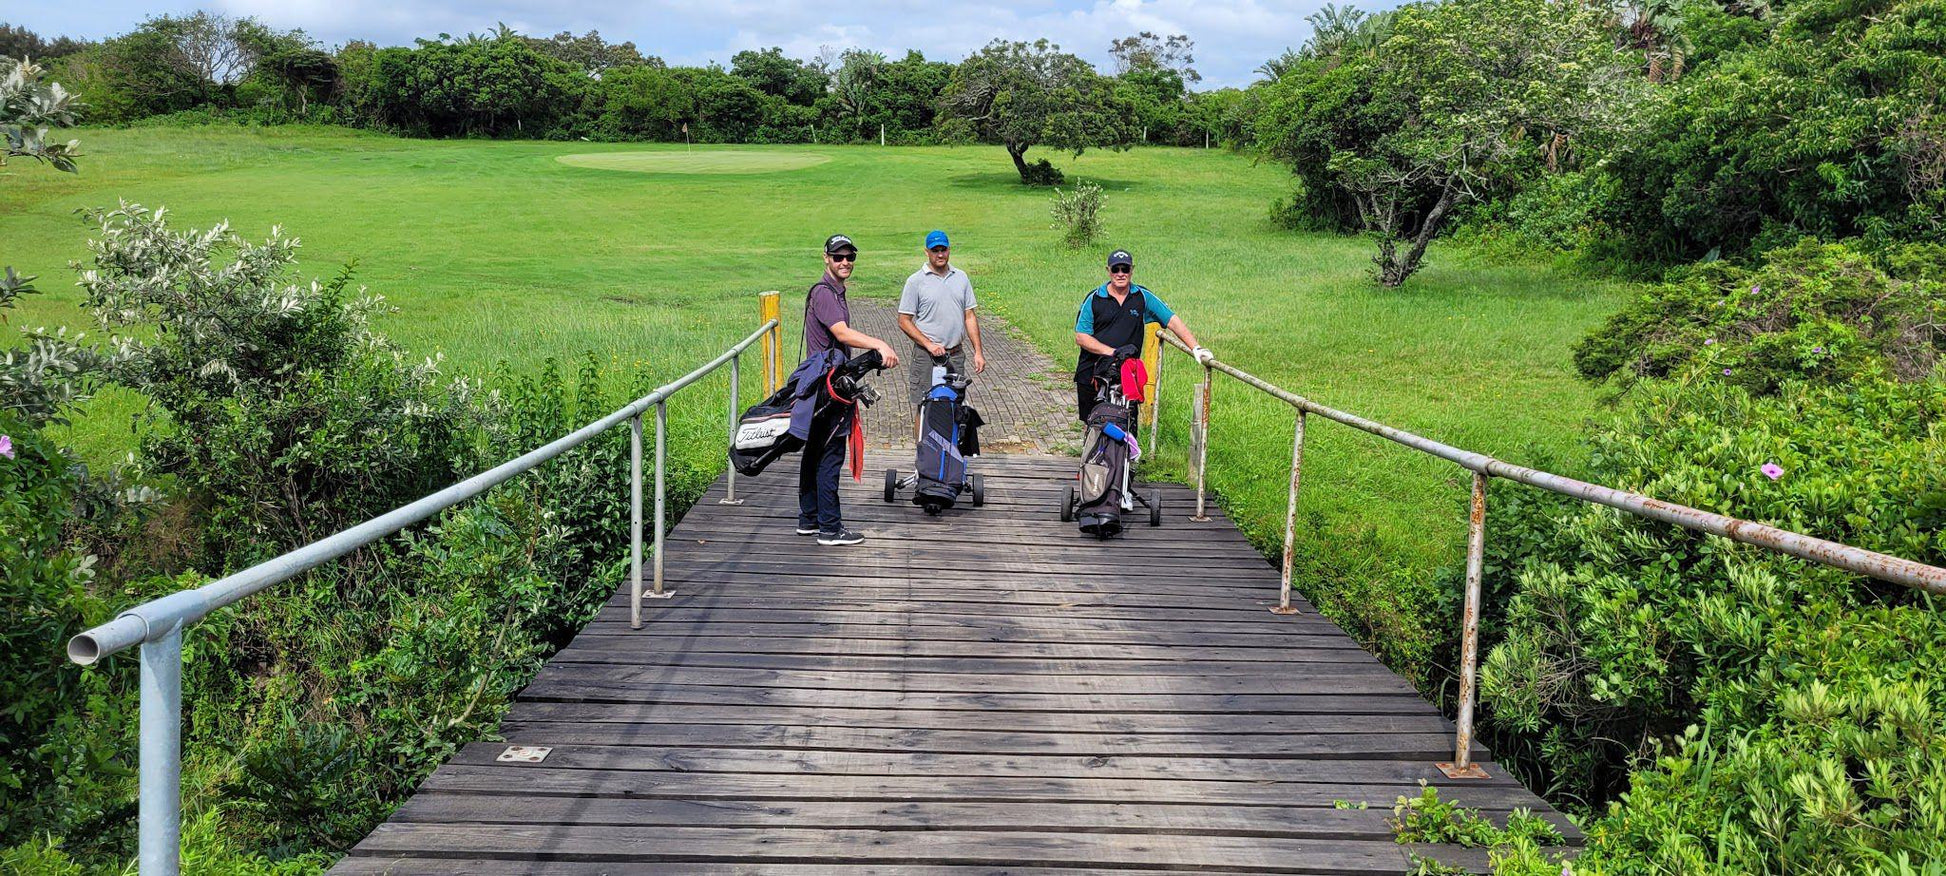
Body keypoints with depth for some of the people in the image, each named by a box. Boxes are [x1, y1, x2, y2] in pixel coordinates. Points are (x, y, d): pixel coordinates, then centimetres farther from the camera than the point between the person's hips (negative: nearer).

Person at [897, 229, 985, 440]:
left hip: (956, 354, 4)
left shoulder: (961, 278, 9)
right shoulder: (916, 281, -3)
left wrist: (978, 352, 4)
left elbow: (970, 317, 12)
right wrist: (929, 344, -14)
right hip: (927, 356, -4)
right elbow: (904, 321, -4)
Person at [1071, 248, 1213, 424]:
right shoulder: (1094, 299, 0)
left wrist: (1196, 349, -12)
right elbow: (1081, 337, -3)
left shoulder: (1143, 297, 4)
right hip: (1091, 374, 0)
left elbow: (1172, 321, 1)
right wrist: (1113, 352, -16)